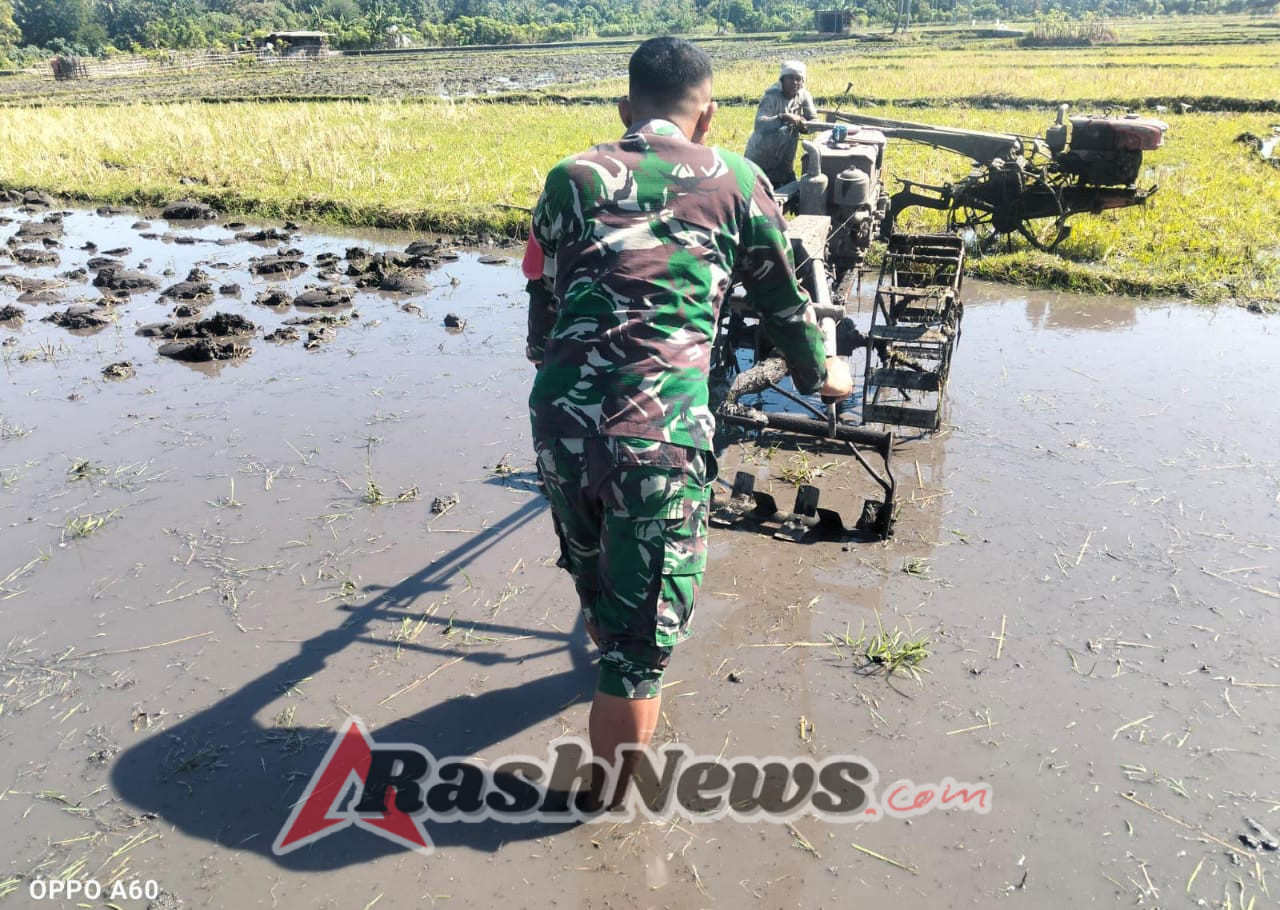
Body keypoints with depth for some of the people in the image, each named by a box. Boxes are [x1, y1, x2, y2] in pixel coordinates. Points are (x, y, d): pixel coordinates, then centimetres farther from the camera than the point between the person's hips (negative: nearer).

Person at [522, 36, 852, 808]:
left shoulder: (572, 177, 15)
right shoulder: (736, 179, 10)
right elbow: (783, 299, 20)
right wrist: (821, 373, 39)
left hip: (561, 418, 5)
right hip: (661, 429, -4)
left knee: (594, 577, 30)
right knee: (645, 628, 11)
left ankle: (615, 663, 59)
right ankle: (610, 798, 26)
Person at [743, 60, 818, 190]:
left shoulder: (804, 95, -2)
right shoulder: (771, 97, -17)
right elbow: (759, 125, -31)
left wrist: (804, 124, -25)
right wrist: (783, 117, -44)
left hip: (785, 162, 5)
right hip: (760, 161, -5)